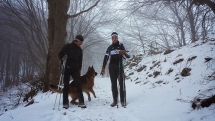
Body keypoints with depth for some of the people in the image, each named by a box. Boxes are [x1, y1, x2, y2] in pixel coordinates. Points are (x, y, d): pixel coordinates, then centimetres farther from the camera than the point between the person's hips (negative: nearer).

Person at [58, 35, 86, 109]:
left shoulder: (79, 50, 11)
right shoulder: (67, 46, -2)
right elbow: (60, 54, -2)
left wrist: (79, 69, 8)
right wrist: (63, 58, -24)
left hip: (75, 69, 3)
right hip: (67, 69, -3)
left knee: (78, 85, -7)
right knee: (66, 85, 1)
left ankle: (81, 102, -4)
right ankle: (65, 103, 9)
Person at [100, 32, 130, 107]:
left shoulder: (121, 46, 3)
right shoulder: (109, 47, 11)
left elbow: (128, 56, 0)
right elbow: (106, 58, 11)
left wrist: (124, 52, -23)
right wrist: (103, 67, 3)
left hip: (119, 66, -2)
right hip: (111, 67, 3)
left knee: (121, 83, -7)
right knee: (113, 84, 3)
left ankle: (123, 100, -2)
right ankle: (115, 100, 8)